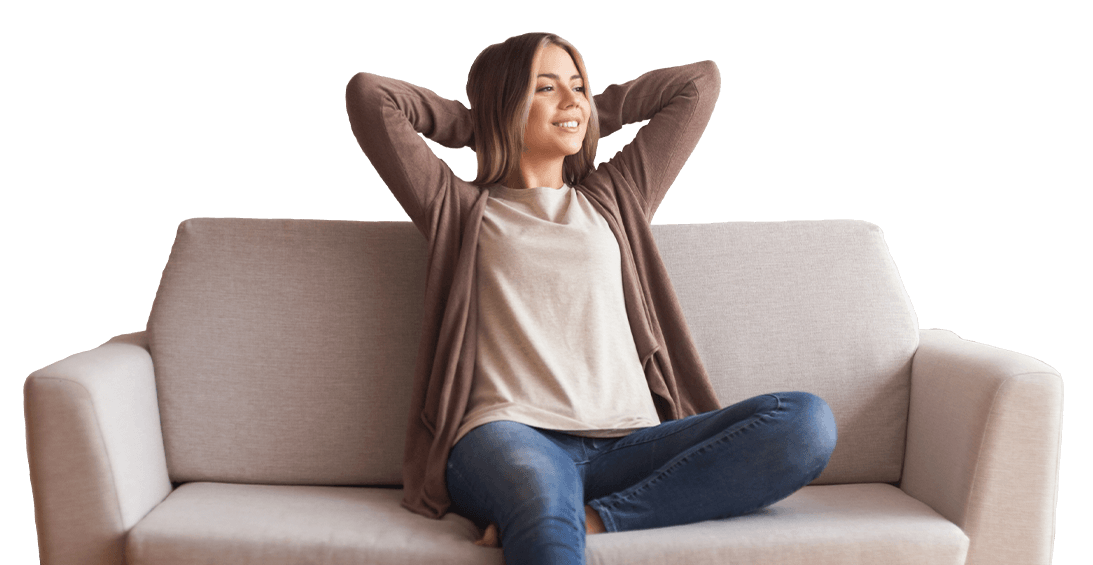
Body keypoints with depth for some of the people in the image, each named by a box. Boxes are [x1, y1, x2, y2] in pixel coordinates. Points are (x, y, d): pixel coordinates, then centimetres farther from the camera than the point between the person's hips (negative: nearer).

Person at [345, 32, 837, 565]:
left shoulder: (613, 200, 28)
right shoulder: (460, 210, 19)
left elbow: (700, 81, 34)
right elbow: (368, 95, 13)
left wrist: (592, 113, 33)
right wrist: (471, 124, 25)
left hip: (627, 444, 4)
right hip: (509, 435, -3)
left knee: (807, 422, -24)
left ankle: (592, 517, -31)